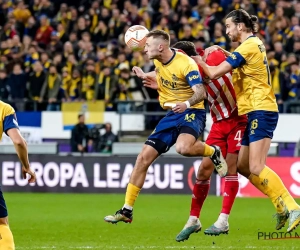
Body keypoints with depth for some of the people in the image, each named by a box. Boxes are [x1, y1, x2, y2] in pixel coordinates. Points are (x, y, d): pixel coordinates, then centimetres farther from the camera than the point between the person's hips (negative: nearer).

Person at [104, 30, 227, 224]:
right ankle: (127, 211, 6)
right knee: (144, 158, -1)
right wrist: (146, 75, 18)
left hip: (192, 113, -7)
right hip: (172, 115, 7)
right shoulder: (158, 60, 3)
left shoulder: (185, 64, -20)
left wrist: (186, 104, -46)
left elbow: (201, 92, -29)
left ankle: (214, 152, -4)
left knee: (183, 147, -39)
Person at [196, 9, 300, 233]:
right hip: (253, 113, 10)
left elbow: (214, 73, -16)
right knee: (243, 166, 9)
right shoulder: (256, 43, 15)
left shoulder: (249, 46, -13)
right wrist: (222, 51, 20)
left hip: (260, 111, -10)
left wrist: (199, 61, 3)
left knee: (256, 168, -17)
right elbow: (239, 62, 36)